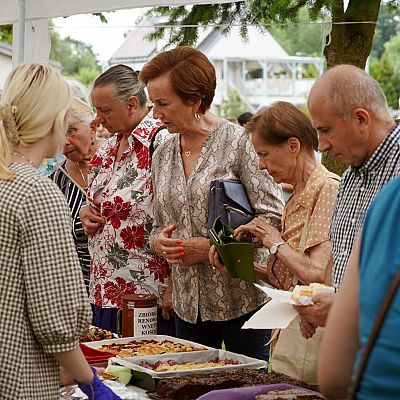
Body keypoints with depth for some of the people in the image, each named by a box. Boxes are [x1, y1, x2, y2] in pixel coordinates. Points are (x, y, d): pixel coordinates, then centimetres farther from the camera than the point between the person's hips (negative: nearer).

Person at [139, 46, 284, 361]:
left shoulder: (239, 142, -8)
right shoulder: (162, 155, 11)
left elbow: (273, 217, -13)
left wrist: (211, 247, -16)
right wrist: (159, 241, -4)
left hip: (242, 299, -5)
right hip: (189, 304, 6)